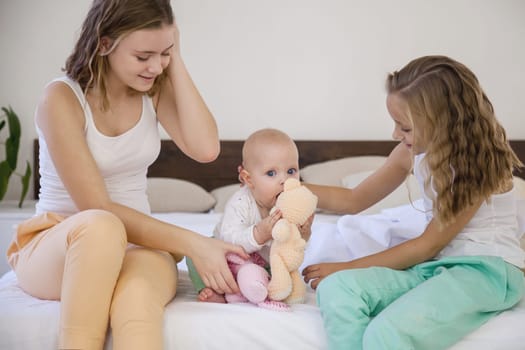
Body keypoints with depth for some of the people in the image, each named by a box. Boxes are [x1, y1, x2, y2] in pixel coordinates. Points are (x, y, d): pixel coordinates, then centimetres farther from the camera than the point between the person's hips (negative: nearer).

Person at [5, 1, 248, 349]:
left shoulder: (155, 88, 1)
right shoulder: (62, 99, -15)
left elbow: (205, 148, -16)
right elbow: (97, 209, -20)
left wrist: (176, 63, -14)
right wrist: (191, 243, -25)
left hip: (135, 243, 3)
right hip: (55, 245, -3)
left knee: (137, 296, -36)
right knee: (101, 227, -41)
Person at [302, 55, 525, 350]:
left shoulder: (480, 161, -14)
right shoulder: (413, 152, 5)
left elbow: (429, 244, -12)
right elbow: (354, 200, 15)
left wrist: (347, 267, -11)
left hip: (488, 269, -6)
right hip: (437, 263, 6)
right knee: (336, 289, -24)